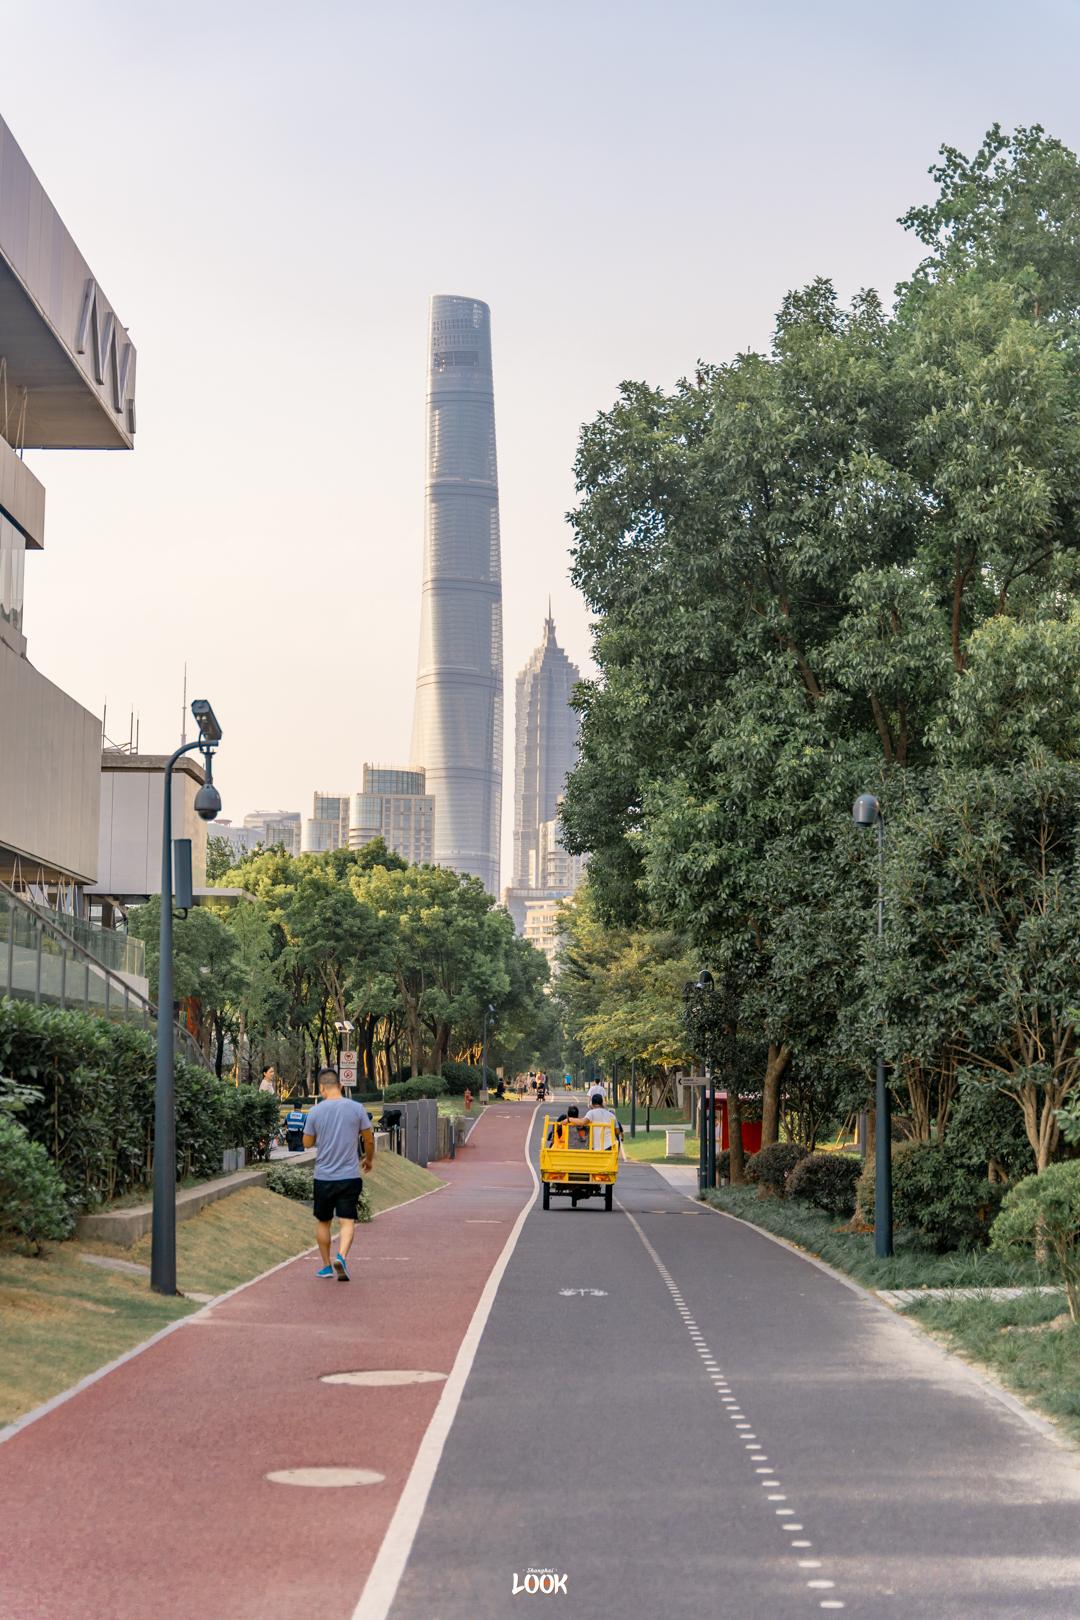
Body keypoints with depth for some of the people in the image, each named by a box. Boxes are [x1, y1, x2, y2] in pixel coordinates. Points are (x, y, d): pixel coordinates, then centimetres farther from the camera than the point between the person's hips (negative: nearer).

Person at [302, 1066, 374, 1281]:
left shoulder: (316, 1112, -5)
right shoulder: (357, 1108, -4)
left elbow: (307, 1143, 5)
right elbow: (369, 1139, 4)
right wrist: (369, 1159, 22)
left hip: (323, 1177, 1)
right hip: (350, 1175, -1)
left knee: (323, 1222, 16)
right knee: (347, 1221, -3)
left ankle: (327, 1265, 22)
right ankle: (341, 1257, -26)